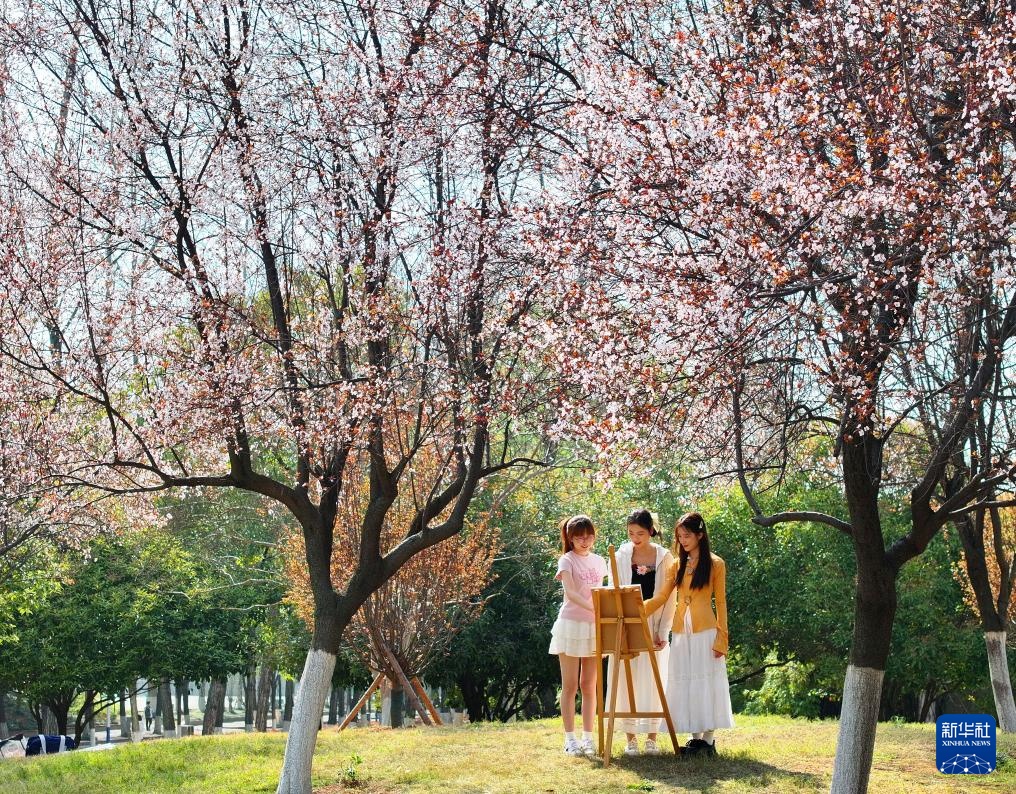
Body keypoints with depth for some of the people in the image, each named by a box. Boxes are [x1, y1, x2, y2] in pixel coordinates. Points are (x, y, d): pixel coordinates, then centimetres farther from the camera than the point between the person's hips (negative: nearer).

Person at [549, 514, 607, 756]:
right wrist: (594, 608, -31)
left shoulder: (599, 562, 11)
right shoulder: (567, 561, -6)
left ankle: (588, 737, 11)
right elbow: (571, 593, -19)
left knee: (589, 686, 7)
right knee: (570, 686, 0)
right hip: (571, 625, -5)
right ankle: (570, 739, 3)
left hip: (594, 627, 5)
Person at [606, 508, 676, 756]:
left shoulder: (664, 558, 0)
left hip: (654, 627, -1)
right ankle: (631, 738, 7)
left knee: (652, 681, 2)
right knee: (626, 681, 1)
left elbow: (670, 597, 0)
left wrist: (663, 632, -7)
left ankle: (652, 738, 10)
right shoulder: (621, 557, 2)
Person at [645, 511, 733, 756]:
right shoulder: (677, 566, 12)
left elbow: (720, 602, -1)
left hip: (705, 631, -5)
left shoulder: (715, 564, 0)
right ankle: (696, 738, 7)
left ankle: (708, 739, 2)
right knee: (685, 684, 3)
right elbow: (661, 598, 6)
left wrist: (721, 638, -9)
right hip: (681, 632, 5)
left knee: (706, 681, -3)